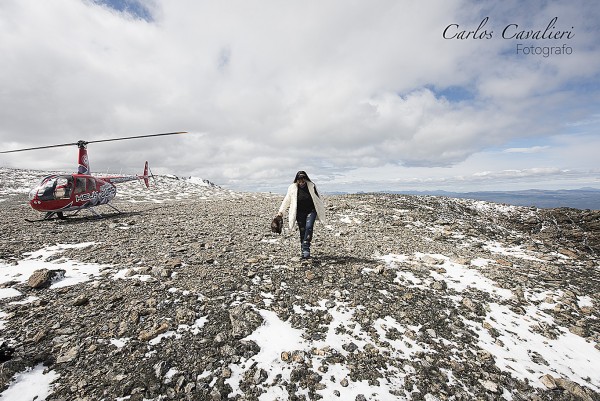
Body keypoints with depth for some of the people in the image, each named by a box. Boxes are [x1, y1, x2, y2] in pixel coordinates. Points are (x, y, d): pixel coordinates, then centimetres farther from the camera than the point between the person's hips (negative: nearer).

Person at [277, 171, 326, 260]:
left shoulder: (312, 186, -4)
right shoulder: (292, 188, -4)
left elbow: (318, 199, 5)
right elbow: (286, 200, 4)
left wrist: (321, 212, 9)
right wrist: (281, 211, -1)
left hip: (311, 211, -1)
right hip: (300, 213, 1)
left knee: (309, 227, -20)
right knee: (302, 231, 2)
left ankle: (306, 249, -18)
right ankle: (304, 252, 12)